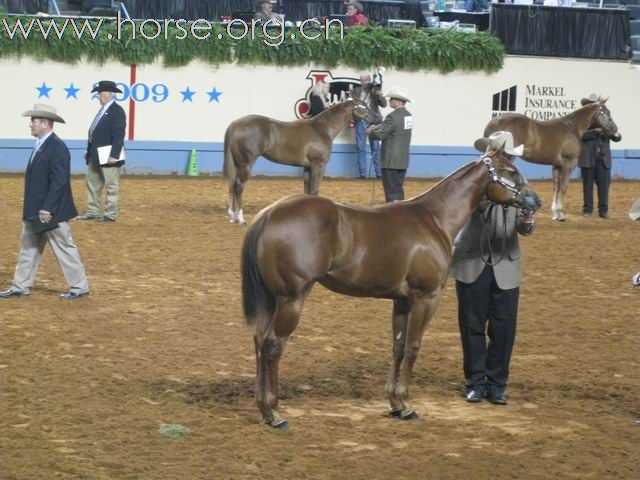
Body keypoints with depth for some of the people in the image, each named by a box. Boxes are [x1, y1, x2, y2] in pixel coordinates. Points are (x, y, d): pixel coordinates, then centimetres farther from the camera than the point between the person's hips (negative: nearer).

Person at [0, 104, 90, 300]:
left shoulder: (57, 148, -20)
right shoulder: (40, 145, 11)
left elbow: (59, 181, -24)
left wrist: (47, 208, -24)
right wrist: (33, 209, 16)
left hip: (51, 212, -10)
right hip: (35, 211, 10)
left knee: (64, 248, 0)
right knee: (29, 247, 13)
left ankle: (79, 287, 9)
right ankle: (21, 286, 20)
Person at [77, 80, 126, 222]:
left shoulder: (117, 111, -14)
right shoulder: (103, 110, 14)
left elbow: (119, 135, -20)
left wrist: (114, 155, -24)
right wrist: (89, 151, 17)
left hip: (108, 157, -10)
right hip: (96, 157, 10)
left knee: (111, 186, -1)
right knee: (92, 183, 13)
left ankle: (111, 214, 5)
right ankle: (93, 212, 19)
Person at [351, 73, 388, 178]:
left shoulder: (375, 91, 3)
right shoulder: (356, 91, 7)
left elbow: (384, 104, -3)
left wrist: (381, 96, -21)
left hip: (373, 121, -1)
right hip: (361, 121, 1)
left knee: (376, 148, 0)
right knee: (361, 148, 0)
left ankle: (379, 172, 2)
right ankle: (362, 173, 3)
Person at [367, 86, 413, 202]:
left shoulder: (392, 117, -18)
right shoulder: (408, 116, 8)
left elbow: (380, 135, -17)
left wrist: (371, 131, 2)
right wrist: (379, 127, 9)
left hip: (390, 161, -8)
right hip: (403, 160, 8)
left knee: (391, 190, -3)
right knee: (398, 189, 16)